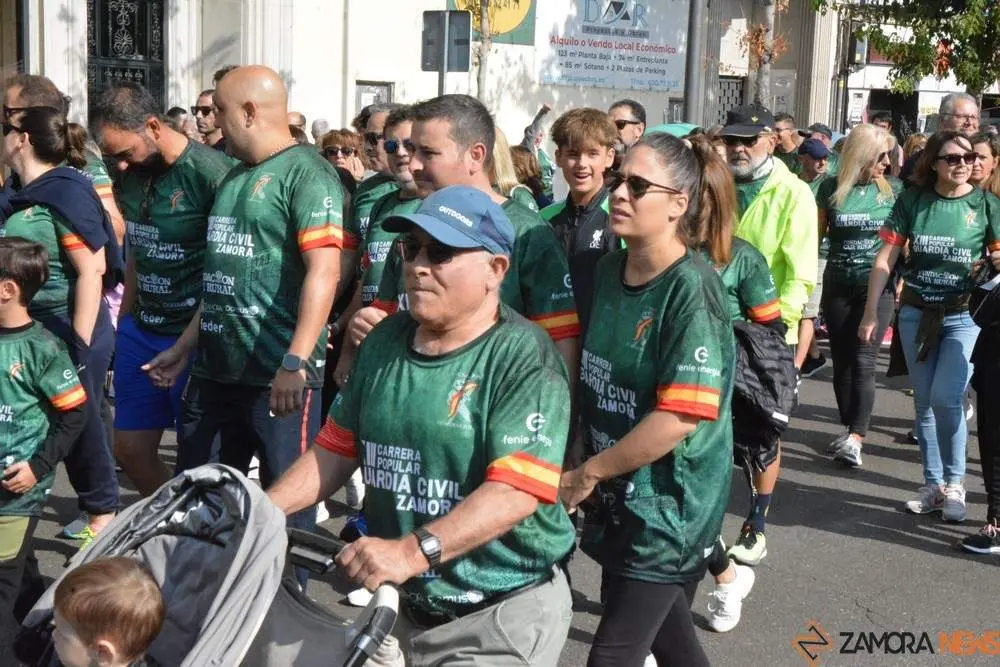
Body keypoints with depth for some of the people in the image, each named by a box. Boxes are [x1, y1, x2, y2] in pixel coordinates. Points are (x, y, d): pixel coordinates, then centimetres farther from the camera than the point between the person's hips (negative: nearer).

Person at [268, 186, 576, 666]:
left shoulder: (525, 360, -17)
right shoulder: (384, 341, 4)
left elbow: (517, 490, -26)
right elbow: (336, 448, 10)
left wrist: (414, 552, -35)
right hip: (403, 604, 6)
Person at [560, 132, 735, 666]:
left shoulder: (691, 288, -20)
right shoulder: (609, 269, 3)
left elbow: (682, 416, -25)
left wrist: (587, 473, -17)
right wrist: (582, 460, 8)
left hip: (669, 502, -7)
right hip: (619, 492, 7)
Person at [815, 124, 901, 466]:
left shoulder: (893, 189, 0)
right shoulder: (831, 188, 0)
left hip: (878, 286, -2)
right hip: (838, 285, 2)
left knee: (863, 361, -11)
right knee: (842, 361, 9)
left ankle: (855, 438, -14)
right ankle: (849, 428, 23)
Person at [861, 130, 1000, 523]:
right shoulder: (912, 200, 0)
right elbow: (886, 259, 1)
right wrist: (871, 312, -1)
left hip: (963, 316, -2)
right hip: (916, 313, 3)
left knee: (945, 397, -15)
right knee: (924, 401, 9)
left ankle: (955, 483, 6)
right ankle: (933, 486, 23)